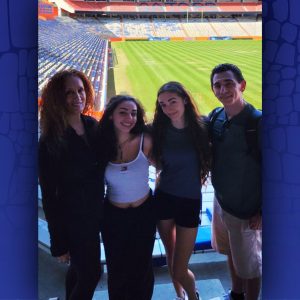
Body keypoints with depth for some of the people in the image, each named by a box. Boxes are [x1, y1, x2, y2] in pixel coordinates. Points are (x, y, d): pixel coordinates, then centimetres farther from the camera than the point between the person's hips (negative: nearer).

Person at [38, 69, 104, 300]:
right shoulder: (51, 141, -19)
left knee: (79, 269, 24)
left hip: (95, 214, 5)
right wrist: (59, 244, -13)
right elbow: (49, 196, -16)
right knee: (91, 274, 8)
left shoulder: (93, 126, -3)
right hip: (73, 220, -5)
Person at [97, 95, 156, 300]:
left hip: (144, 213, -1)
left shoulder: (145, 140, -18)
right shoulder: (103, 143, -13)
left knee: (142, 267, 20)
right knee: (117, 270, 19)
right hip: (113, 215, 1)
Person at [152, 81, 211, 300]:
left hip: (190, 201, -2)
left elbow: (208, 160, 2)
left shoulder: (200, 127, -10)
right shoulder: (159, 130, -6)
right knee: (170, 255, 20)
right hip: (163, 198, 2)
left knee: (179, 270, 2)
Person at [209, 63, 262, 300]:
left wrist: (264, 212, -14)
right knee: (232, 254, 26)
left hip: (247, 211, -6)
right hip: (221, 202, 6)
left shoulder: (259, 122, -22)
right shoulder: (215, 118, -5)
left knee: (250, 266, 13)